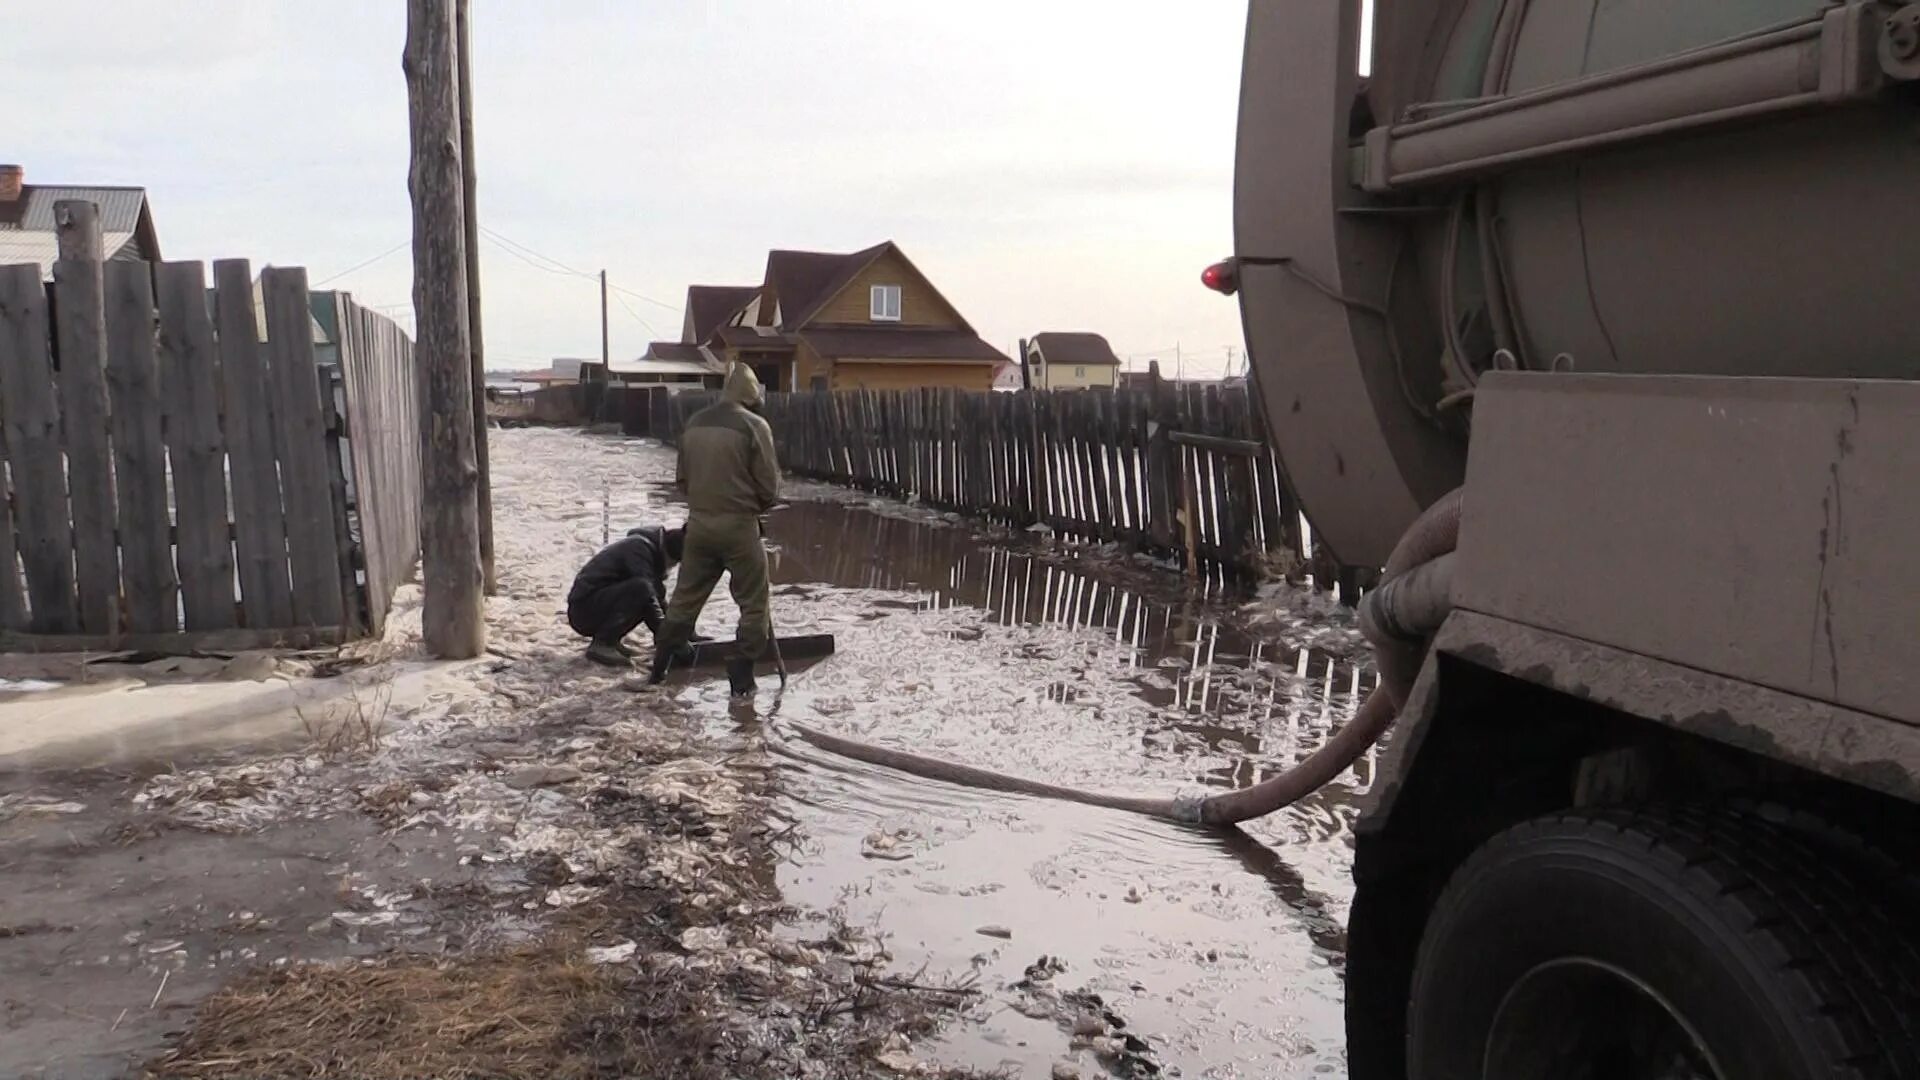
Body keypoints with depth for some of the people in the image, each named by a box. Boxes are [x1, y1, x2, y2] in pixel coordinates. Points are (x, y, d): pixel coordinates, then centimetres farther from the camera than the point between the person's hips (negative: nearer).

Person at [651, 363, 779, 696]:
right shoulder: (753, 425, -11)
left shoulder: (694, 423, 6)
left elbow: (682, 478, 13)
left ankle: (662, 661, 25)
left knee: (686, 595, 18)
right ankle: (742, 673, 6)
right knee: (754, 602, 6)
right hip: (739, 525, -6)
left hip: (699, 523, 6)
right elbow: (769, 484, -10)